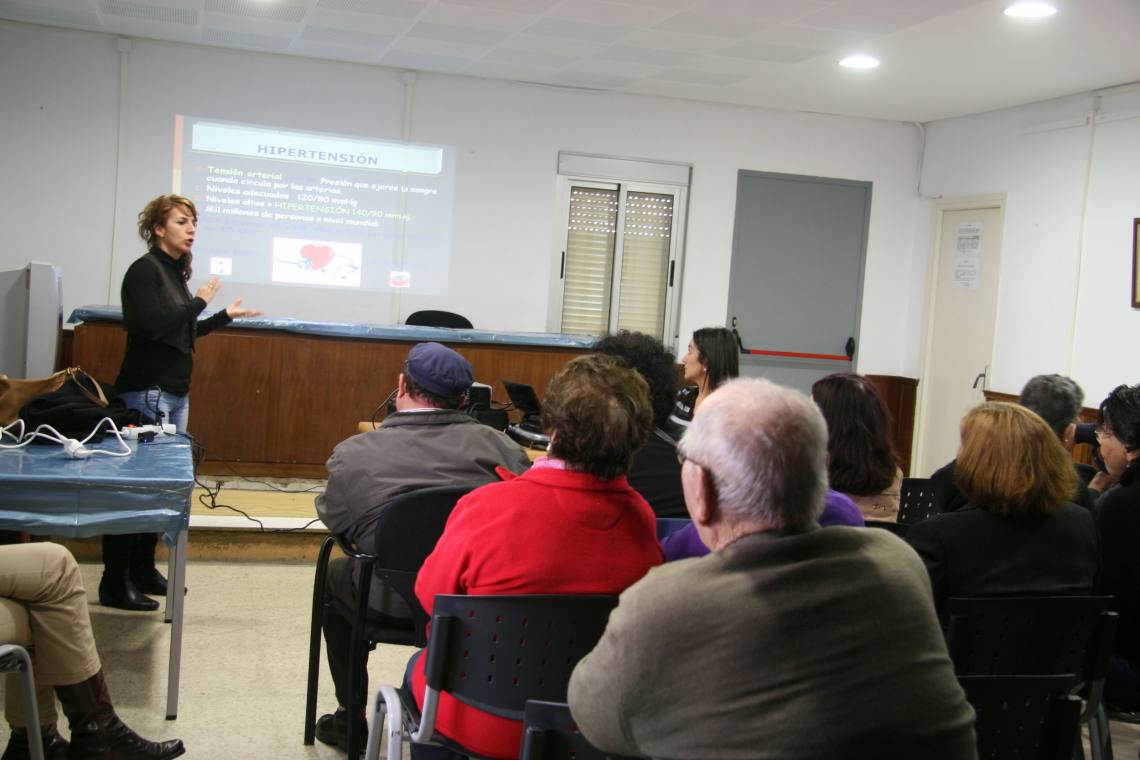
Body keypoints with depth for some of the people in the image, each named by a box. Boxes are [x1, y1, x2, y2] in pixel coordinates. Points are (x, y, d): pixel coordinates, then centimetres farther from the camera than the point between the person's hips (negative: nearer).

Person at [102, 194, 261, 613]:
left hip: (175, 392, 9)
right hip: (147, 390, -9)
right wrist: (199, 301, -13)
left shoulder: (175, 272, 16)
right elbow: (152, 324, -22)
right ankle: (115, 582, -3)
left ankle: (144, 570, 22)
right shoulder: (144, 270, -10)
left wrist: (224, 316, 23)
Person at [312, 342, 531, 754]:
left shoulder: (353, 453, -7)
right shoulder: (492, 442, -5)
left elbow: (334, 519, 6)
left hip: (394, 601, -2)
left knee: (333, 576, 31)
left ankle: (350, 718, 37)